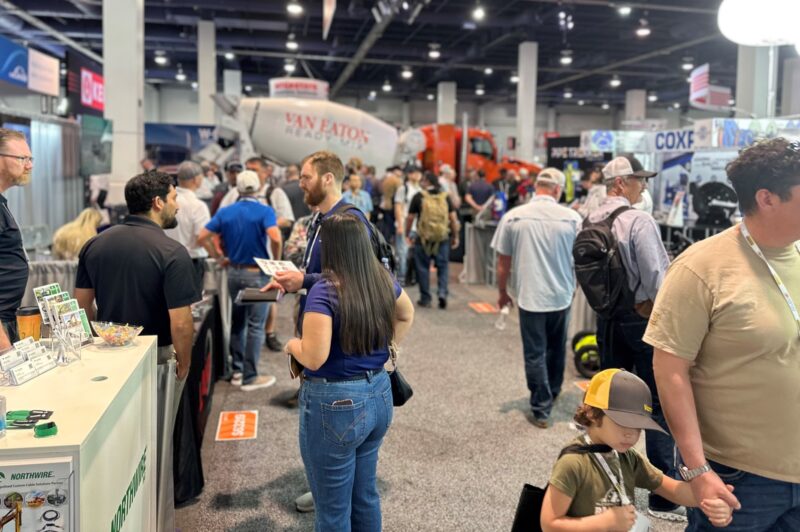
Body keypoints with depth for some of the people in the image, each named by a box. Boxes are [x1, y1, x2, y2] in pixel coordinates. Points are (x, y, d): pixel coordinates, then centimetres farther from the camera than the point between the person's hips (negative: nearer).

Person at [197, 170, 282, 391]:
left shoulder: (225, 212, 4)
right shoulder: (265, 211, -10)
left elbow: (202, 237, -1)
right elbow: (275, 238, -26)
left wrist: (219, 257, 9)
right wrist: (276, 261, -11)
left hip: (233, 272, 5)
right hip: (257, 273, -5)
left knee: (237, 322, 17)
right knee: (255, 325, 1)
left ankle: (237, 370, 24)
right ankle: (250, 376, 4)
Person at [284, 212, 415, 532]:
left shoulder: (325, 291, -21)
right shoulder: (383, 280, 1)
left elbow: (314, 358, -25)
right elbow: (407, 316, 21)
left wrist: (291, 344, -5)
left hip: (335, 404, -7)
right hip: (379, 394, 7)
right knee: (366, 496, 23)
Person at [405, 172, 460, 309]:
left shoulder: (419, 197, -2)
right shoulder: (445, 197, 6)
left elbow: (410, 218, -2)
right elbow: (453, 218, 4)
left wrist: (407, 234, 10)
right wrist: (455, 236, 11)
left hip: (423, 238, -2)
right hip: (442, 238, 2)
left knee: (423, 268, 9)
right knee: (442, 267, 12)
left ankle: (425, 299, 13)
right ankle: (443, 292, -6)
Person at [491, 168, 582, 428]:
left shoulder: (513, 217, -6)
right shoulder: (572, 217, -5)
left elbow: (503, 263, -2)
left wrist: (502, 293, 11)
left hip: (529, 296, -2)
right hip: (562, 296, 2)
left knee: (535, 353, 8)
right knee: (556, 348, 22)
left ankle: (541, 410, 13)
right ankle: (553, 393, 41)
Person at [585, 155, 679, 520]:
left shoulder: (589, 223, 4)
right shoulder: (639, 220, -17)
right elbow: (656, 279, -18)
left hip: (606, 318, 7)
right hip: (643, 319, -7)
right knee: (659, 405, 1)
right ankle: (663, 498, 7)